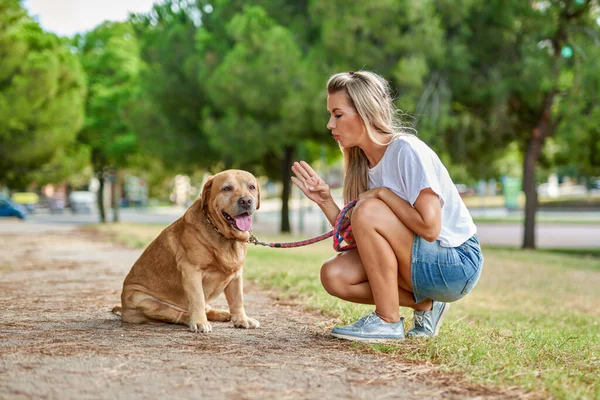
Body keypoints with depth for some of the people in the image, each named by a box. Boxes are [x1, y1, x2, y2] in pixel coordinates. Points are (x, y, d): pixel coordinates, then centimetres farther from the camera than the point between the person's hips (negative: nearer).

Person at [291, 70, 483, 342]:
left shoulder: (407, 150, -18)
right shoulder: (363, 164, 6)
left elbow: (430, 227, -26)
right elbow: (361, 242, 3)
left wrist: (383, 193, -17)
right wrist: (325, 201, -7)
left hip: (457, 264, -8)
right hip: (420, 264, 8)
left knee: (368, 211, -26)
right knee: (334, 275, -10)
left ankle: (388, 321, -14)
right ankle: (425, 304, 4)